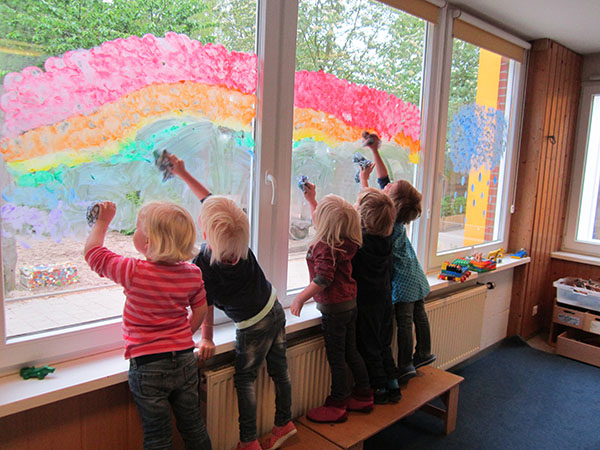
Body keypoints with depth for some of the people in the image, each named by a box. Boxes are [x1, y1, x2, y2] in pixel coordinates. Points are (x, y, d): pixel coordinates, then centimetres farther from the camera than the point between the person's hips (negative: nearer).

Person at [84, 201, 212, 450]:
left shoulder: (134, 272, -19)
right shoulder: (192, 273, -6)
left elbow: (92, 251, -6)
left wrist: (103, 221, 8)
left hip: (147, 366, -4)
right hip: (185, 360, 4)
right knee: (194, 427, 21)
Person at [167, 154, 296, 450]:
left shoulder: (202, 265, -26)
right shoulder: (239, 238, -11)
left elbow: (207, 307, -17)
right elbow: (210, 199, 2)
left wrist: (207, 338, -1)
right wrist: (182, 173, 10)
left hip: (252, 326, -7)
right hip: (275, 309, 7)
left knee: (245, 379, 11)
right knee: (279, 369, 19)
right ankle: (284, 423, 38)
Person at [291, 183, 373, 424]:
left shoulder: (324, 247, -23)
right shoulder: (344, 241, 2)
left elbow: (323, 280, -29)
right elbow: (320, 223, 19)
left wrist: (300, 298, -18)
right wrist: (311, 199, 26)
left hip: (334, 308, -9)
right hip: (350, 304, 9)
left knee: (336, 357, 4)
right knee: (351, 352, 20)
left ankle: (337, 405, 18)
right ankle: (364, 395, 32)